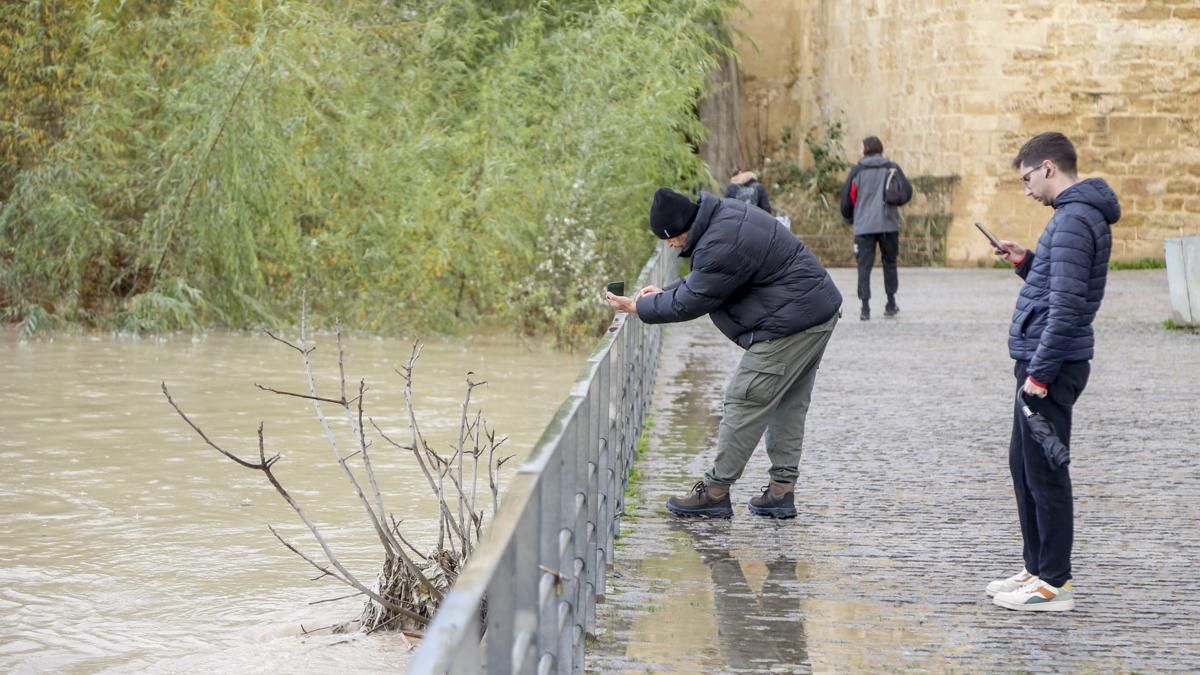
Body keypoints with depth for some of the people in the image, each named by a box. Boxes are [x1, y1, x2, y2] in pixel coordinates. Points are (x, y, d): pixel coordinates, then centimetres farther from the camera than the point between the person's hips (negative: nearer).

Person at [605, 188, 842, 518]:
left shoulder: (721, 247, -24)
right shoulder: (722, 214, 8)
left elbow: (689, 303, -14)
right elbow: (703, 279, 22)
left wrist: (638, 307, -2)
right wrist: (665, 291, 14)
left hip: (790, 324, -11)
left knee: (746, 401, -5)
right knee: (789, 405, 14)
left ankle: (715, 490, 1)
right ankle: (782, 489, 18)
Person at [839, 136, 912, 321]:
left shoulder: (857, 170, 2)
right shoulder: (893, 168, 5)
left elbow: (847, 198, 3)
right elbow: (907, 192, 1)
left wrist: (848, 218, 20)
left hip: (864, 227, -2)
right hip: (889, 224, 2)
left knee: (864, 266, 0)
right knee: (889, 263, 18)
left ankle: (865, 307, -10)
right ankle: (891, 303, 21)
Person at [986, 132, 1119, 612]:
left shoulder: (1074, 220, -18)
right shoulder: (1080, 214, 15)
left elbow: (1066, 305, -24)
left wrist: (1039, 373, -22)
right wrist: (1026, 263, 10)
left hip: (1051, 365, -11)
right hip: (1042, 361, 11)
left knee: (1044, 474, -4)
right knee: (1023, 465, 18)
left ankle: (1054, 584, 2)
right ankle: (1039, 570, 25)